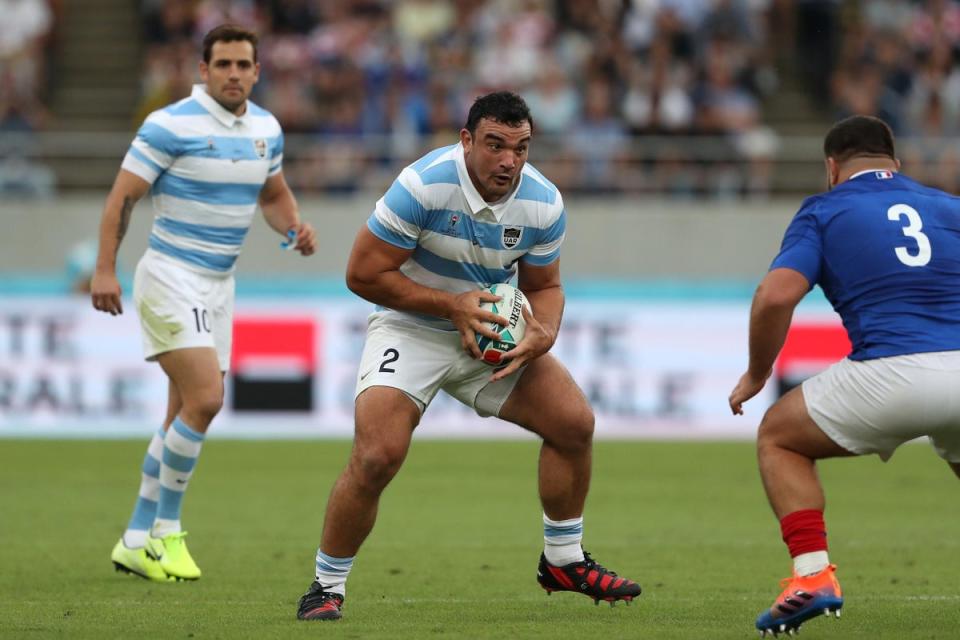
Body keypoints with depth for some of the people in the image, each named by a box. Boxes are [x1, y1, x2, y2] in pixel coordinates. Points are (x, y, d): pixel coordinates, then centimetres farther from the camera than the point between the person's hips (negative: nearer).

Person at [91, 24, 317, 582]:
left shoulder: (267, 129, 8)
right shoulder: (171, 125, -13)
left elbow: (274, 193, 24)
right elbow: (123, 196, -12)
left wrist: (296, 227, 2)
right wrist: (105, 270, -18)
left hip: (220, 284, 7)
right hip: (171, 278, -7)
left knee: (185, 417, 9)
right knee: (205, 399, -19)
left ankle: (137, 540, 17)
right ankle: (166, 532, -7)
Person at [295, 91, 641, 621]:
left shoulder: (544, 204, -10)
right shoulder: (423, 185, -25)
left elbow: (543, 287, 6)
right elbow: (363, 274, -20)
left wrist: (543, 333, -17)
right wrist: (452, 305, -25)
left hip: (495, 333, 5)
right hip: (410, 330, -5)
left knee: (574, 422, -4)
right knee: (377, 457, -22)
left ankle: (563, 561, 17)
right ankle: (326, 587, -4)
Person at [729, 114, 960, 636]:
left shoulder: (824, 211, 13)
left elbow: (776, 296, -2)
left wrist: (756, 374, 13)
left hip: (890, 374, -3)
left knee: (778, 438, 22)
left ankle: (812, 573, 3)